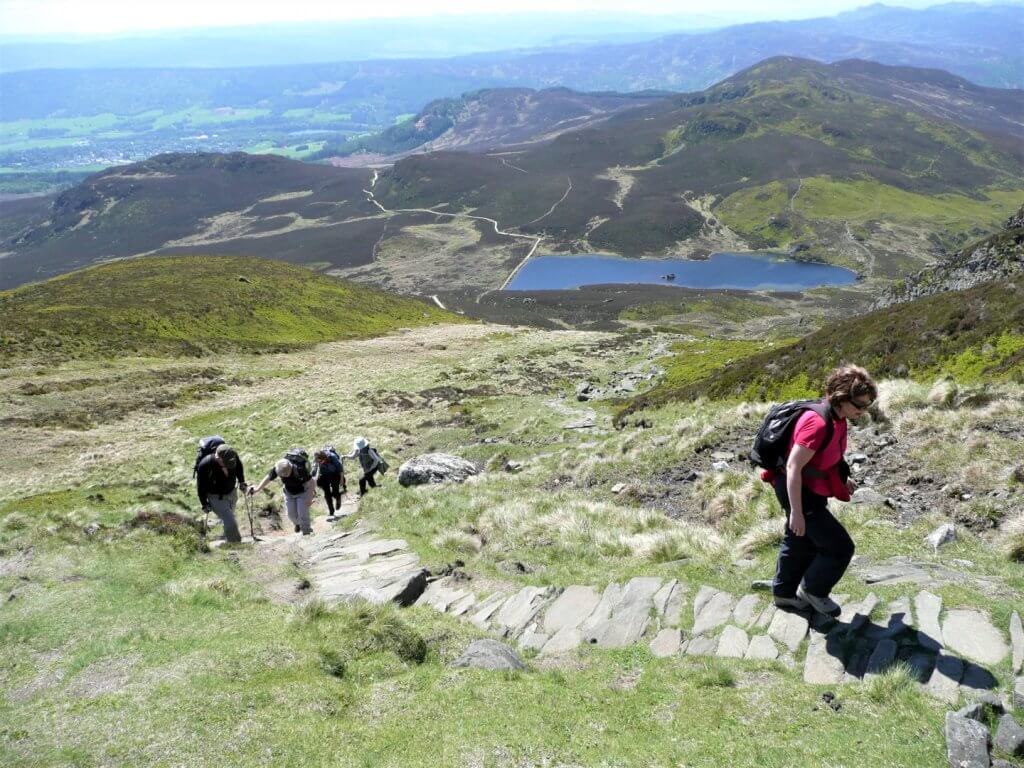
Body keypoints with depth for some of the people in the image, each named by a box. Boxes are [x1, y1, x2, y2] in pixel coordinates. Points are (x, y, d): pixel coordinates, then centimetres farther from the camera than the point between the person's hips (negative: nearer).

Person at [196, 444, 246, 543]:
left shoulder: (233, 456, -23)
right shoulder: (205, 465, -34)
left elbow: (239, 467, 4)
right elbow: (201, 486, -18)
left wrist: (241, 482, 10)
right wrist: (204, 504, -10)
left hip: (232, 493, 5)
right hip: (216, 497, -5)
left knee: (228, 519, 25)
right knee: (231, 524, -12)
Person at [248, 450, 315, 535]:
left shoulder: (300, 470, -39)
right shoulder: (276, 469, -28)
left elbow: (311, 482, -24)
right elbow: (268, 478, -8)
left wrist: (309, 498, -20)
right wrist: (257, 489, -1)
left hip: (302, 492, -4)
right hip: (289, 492, 4)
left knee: (302, 514, -10)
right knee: (291, 514, 3)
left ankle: (306, 533, 7)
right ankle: (298, 524, 36)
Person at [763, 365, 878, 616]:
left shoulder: (836, 419, 1)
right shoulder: (817, 423, -29)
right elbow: (793, 467, -29)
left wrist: (842, 479, 11)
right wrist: (796, 512, -28)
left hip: (811, 492, 10)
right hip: (800, 494, -10)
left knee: (800, 544, 24)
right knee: (840, 547, -3)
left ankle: (784, 593, 41)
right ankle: (813, 590, 17)